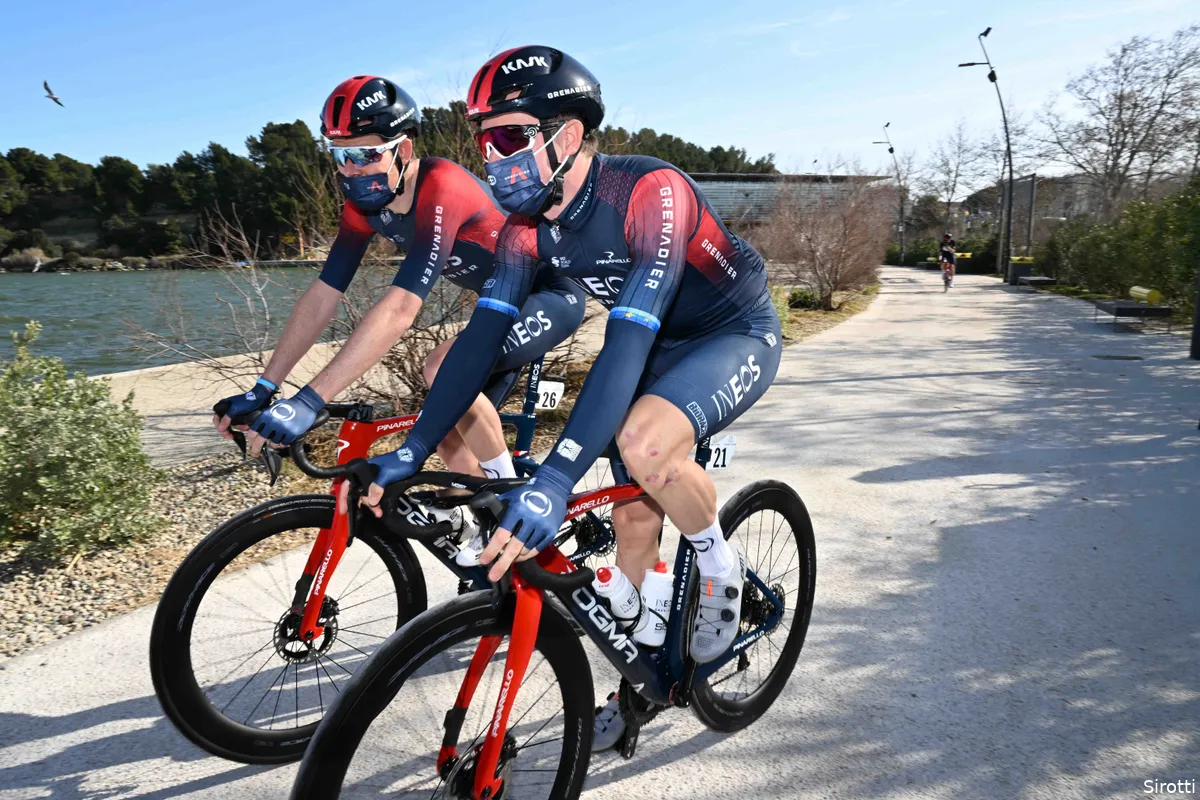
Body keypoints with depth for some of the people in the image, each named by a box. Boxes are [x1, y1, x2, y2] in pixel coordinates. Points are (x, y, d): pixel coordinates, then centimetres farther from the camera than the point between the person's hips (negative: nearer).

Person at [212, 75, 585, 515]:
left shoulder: (441, 188, -31)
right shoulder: (365, 203, -7)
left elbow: (401, 308, -40)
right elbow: (322, 296, -6)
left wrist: (309, 400, -43)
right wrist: (263, 389, -11)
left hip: (550, 296, -8)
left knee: (444, 364, -30)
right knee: (452, 434, 3)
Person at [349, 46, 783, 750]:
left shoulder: (650, 192, -33)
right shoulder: (530, 226, -11)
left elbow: (627, 342, -42)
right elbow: (483, 333, -12)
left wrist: (555, 480, -49)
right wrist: (413, 449, -17)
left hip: (737, 334, -6)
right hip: (661, 345, 7)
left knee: (643, 442, -35)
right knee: (632, 515, 4)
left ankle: (721, 567, -4)